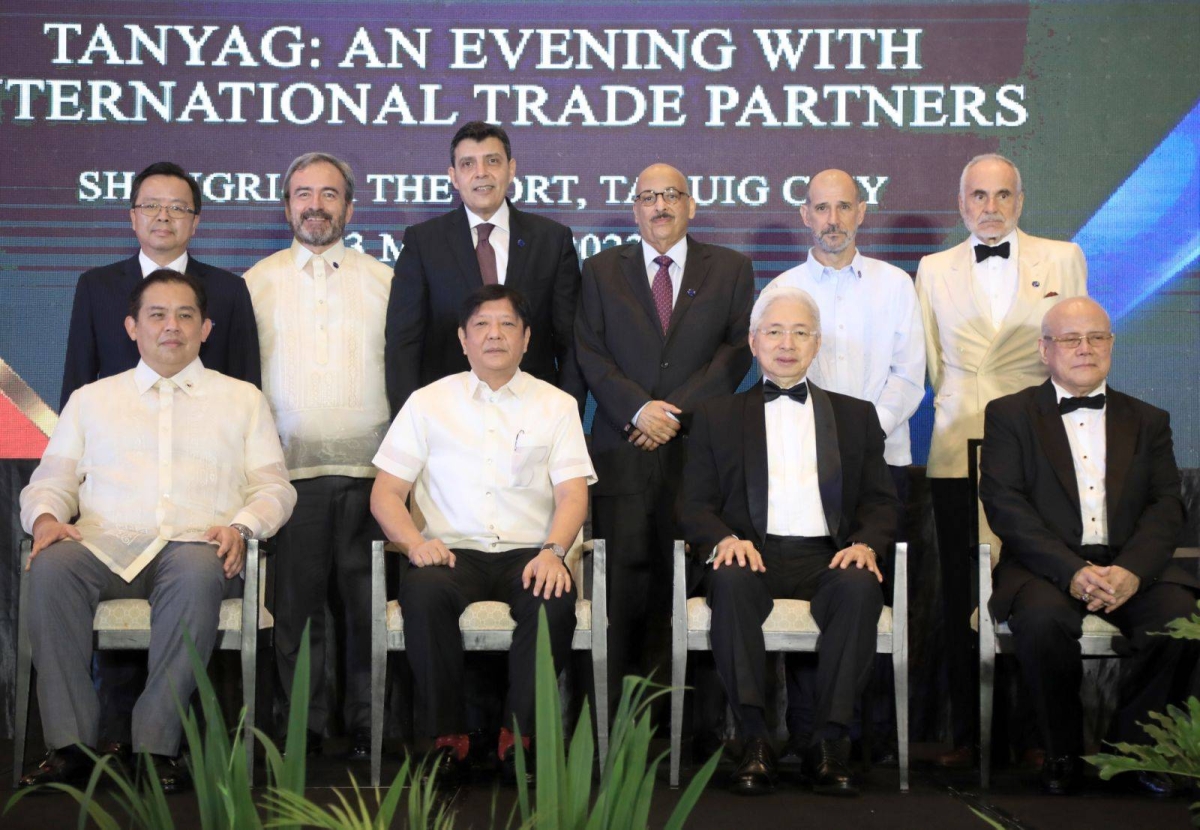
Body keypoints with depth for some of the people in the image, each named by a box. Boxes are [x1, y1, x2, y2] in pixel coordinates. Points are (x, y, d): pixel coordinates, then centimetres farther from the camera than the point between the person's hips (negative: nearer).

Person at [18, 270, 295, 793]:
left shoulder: (242, 399, 23)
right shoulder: (91, 399, 27)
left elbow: (273, 487, 15)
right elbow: (51, 480, 21)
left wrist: (240, 526, -6)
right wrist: (45, 517, -2)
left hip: (196, 549, -1)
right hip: (105, 548, 2)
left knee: (198, 571, -39)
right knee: (52, 566, -34)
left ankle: (156, 745, -34)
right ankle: (70, 747, -30)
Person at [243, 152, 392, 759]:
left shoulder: (382, 281, 12)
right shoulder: (257, 283, 11)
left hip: (370, 467, 0)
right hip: (290, 471, 0)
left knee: (370, 604, 0)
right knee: (295, 605, 1)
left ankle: (367, 727, 10)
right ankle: (304, 728, 11)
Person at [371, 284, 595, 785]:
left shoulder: (556, 405, 15)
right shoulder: (428, 402, 15)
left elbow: (572, 494, 4)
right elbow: (385, 492, 9)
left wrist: (553, 551, -17)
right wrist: (415, 542, -12)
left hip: (527, 554, 0)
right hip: (453, 552, 0)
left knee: (555, 599, -34)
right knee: (424, 591, -34)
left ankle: (519, 738, -21)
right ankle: (447, 737, -22)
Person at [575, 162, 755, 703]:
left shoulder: (731, 270, 13)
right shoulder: (601, 271, 14)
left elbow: (738, 350, 3)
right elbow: (589, 353, 5)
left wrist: (678, 410, -7)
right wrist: (637, 408, -10)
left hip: (699, 443, 0)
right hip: (622, 446, 0)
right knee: (623, 569, -5)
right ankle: (616, 704, -1)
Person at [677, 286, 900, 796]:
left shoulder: (855, 415, 22)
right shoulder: (718, 416, 19)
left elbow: (882, 503, 15)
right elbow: (695, 504, 11)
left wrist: (865, 544, -9)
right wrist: (724, 539, -12)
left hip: (827, 559, 1)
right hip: (753, 554, 0)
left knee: (860, 587, -34)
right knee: (732, 582, -36)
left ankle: (830, 743, -30)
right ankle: (754, 741, -32)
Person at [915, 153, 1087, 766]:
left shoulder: (1062, 260, 10)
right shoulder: (934, 270, 13)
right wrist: (963, 407, 13)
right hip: (959, 453, 1)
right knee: (961, 595, 1)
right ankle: (967, 733, 10)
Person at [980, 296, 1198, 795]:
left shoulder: (1148, 422, 18)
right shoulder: (1009, 415, 9)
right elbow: (1003, 504, -4)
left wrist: (1131, 570, -15)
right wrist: (1072, 570, -18)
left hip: (1131, 568, 2)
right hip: (1045, 567, -2)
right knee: (1044, 619, -35)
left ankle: (1136, 747, -6)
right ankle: (1063, 752, -12)